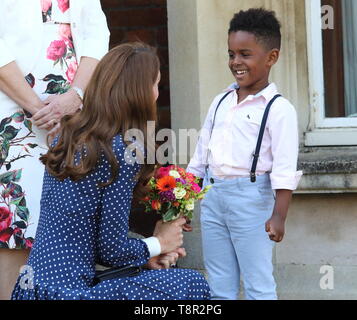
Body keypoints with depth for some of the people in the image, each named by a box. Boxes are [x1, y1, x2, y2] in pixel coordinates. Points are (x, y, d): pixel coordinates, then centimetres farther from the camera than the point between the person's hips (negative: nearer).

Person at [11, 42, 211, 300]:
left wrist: (147, 256, 8)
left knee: (153, 272, 25)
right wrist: (158, 244, 6)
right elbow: (112, 248, -12)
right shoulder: (123, 150, -15)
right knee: (194, 284, 4)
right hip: (69, 292, -8)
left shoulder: (67, 137, 8)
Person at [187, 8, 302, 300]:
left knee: (258, 285, 0)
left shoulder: (279, 109, -8)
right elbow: (200, 156, 18)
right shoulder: (221, 103, 13)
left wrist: (279, 215, -20)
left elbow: (284, 169, -13)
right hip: (213, 196, 7)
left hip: (251, 198, -6)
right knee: (219, 287, 11)